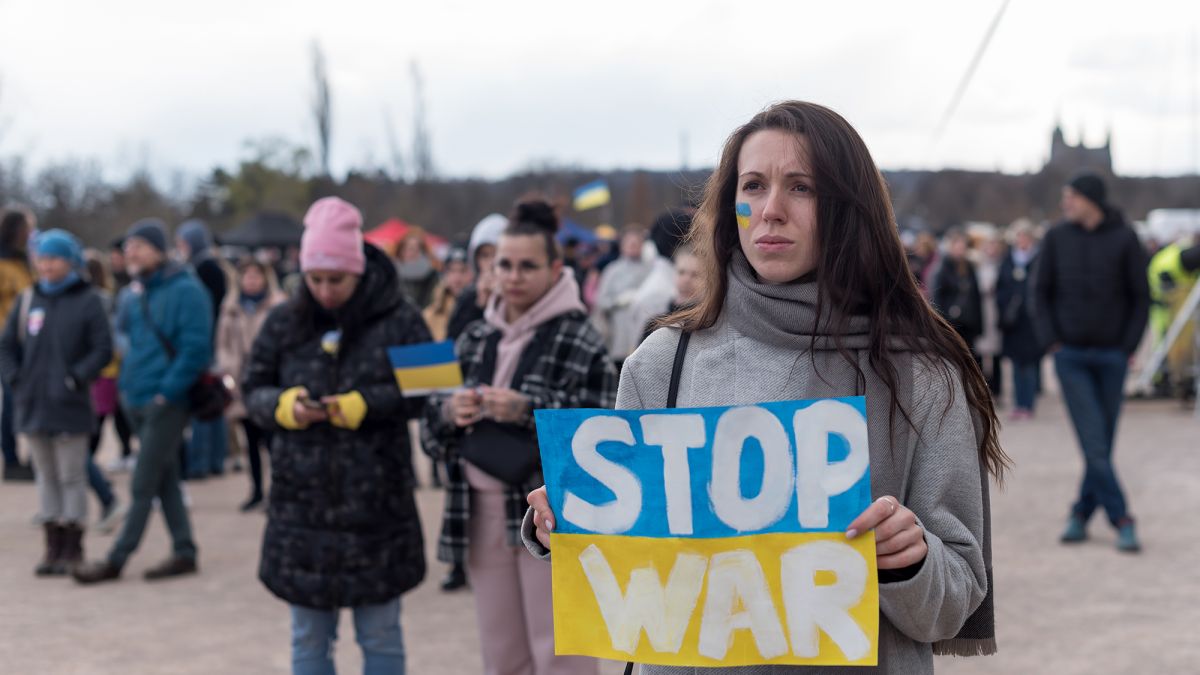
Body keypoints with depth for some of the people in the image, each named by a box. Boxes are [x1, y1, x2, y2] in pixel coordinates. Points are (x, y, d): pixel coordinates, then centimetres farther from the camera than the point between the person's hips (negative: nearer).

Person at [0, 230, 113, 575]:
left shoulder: (87, 301, -4)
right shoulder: (28, 300, 8)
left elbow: (103, 348, -7)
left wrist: (76, 378, -16)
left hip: (69, 406, -5)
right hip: (32, 405, 5)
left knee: (72, 476, 2)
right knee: (47, 477, 11)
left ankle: (73, 549, 8)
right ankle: (52, 547, 17)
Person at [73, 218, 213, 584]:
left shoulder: (185, 290, -12)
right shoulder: (135, 294, 12)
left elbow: (195, 348, -17)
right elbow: (122, 337, 23)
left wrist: (166, 391, -18)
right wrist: (126, 384, 9)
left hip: (166, 403, -8)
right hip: (137, 401, 8)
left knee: (143, 486, -3)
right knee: (165, 481, 12)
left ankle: (116, 560, 2)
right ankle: (184, 552, 19)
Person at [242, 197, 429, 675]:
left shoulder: (399, 320, -5)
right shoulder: (284, 323, 3)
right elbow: (252, 390, 8)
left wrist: (364, 404, -19)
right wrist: (283, 405, -12)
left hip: (377, 505, -2)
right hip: (301, 505, 2)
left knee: (380, 636, 10)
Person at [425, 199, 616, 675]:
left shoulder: (579, 340, -5)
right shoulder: (475, 339, 12)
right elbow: (435, 420, 17)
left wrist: (527, 411, -22)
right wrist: (450, 412, -6)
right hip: (482, 511, 6)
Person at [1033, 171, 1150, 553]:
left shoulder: (1124, 239, -2)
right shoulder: (1057, 238, 3)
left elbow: (1141, 296, 2)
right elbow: (1042, 292, 10)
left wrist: (1129, 347, -4)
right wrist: (1050, 341, 0)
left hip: (1112, 356, 0)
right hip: (1070, 356, 0)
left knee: (1103, 444, 5)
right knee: (1093, 442, -8)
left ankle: (1082, 513, 17)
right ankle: (1121, 520, -5)